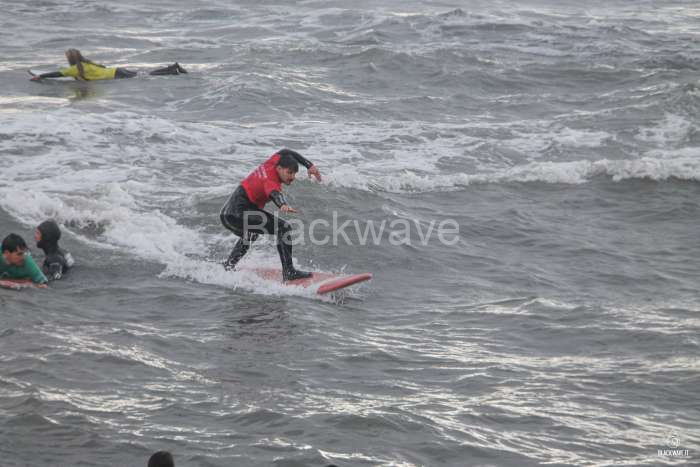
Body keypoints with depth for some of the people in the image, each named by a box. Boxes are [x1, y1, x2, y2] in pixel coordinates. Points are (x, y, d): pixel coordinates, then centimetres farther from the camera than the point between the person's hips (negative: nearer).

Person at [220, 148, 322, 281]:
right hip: (240, 213, -10)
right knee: (284, 228, -18)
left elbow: (286, 152, 24)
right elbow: (274, 193, -41)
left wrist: (309, 165, 23)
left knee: (250, 235, 41)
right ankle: (289, 273, -23)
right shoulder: (271, 181, -19)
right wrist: (283, 205, -62)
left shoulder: (272, 163, 6)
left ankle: (228, 267, 48)